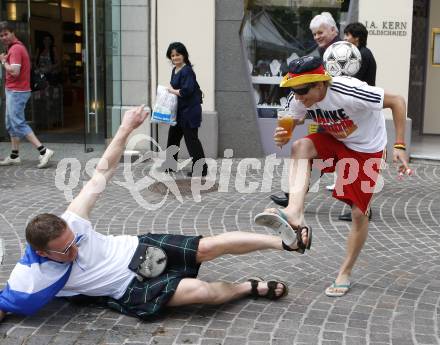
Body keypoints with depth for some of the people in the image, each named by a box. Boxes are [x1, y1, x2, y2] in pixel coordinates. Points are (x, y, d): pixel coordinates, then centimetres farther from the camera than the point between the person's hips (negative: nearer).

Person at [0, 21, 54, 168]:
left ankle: (43, 151, -14)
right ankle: (14, 156, 22)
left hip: (16, 91, -10)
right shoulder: (18, 46, 16)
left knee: (18, 124, -11)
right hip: (13, 90, 10)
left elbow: (14, 72, -25)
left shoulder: (15, 49, -16)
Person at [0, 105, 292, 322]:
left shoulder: (70, 224, -18)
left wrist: (126, 129, -11)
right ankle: (251, 287, 4)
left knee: (209, 246, -13)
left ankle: (283, 241, 1)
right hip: (130, 290, -2)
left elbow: (102, 172, -11)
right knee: (197, 290, -23)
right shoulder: (28, 281, -23)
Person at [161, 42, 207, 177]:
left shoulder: (187, 71, -17)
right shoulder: (175, 70, 13)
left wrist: (173, 91, -11)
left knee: (191, 139, -6)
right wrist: (170, 88, 4)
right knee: (173, 136, 18)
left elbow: (186, 91, -25)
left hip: (189, 110, -10)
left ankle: (201, 169, 0)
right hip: (179, 110, 10)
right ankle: (170, 165, 32)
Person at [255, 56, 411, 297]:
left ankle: (345, 274, 16)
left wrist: (400, 146, -29)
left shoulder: (349, 93, -35)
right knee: (300, 147, -28)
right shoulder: (301, 100, -19)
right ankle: (294, 215, -42)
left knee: (359, 212, -3)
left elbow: (397, 102, -25)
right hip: (335, 141, 4)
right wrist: (282, 137, -26)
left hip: (367, 149, -4)